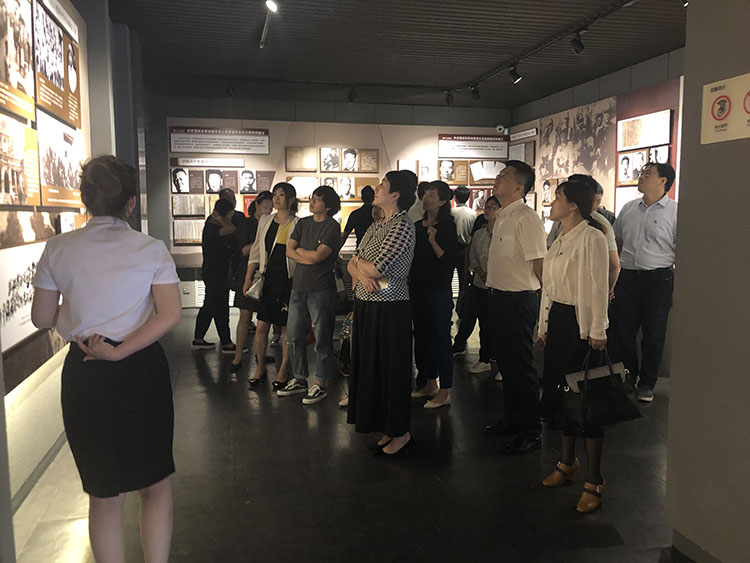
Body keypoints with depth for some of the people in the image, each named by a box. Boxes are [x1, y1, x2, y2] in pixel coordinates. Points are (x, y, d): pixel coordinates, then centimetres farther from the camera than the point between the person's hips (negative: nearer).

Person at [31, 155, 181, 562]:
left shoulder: (58, 248, -3)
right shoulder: (151, 249, -8)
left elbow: (42, 318, 4)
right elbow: (171, 315, -16)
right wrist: (119, 351, -13)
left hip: (84, 376, 2)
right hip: (142, 371, -1)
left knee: (104, 495, 18)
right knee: (156, 484, 18)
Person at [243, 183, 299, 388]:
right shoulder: (265, 221, 10)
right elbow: (256, 251, 15)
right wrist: (248, 278, 9)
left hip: (289, 280, -4)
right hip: (268, 278, 4)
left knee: (287, 327, 5)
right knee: (261, 326, 4)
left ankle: (284, 370, 19)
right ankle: (260, 367, 21)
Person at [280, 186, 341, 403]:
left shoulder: (332, 227, -8)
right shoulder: (303, 223, 13)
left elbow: (317, 256, -16)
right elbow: (289, 250, 4)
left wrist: (299, 250, 1)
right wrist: (309, 258, -10)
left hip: (321, 289, -7)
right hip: (298, 287, 7)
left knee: (322, 340, 2)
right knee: (293, 337, 12)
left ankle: (321, 384, 14)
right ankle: (299, 380, 27)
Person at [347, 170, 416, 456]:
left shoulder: (403, 226, -14)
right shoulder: (376, 225, 14)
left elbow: (377, 267, -22)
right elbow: (352, 264, 10)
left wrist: (358, 262, -2)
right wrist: (362, 274, -13)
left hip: (389, 308, -9)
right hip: (366, 304, 9)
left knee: (391, 368, 2)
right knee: (370, 366, 14)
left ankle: (401, 433, 19)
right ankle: (387, 430, 29)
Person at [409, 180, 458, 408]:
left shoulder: (448, 227, -8)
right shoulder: (418, 226, 12)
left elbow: (449, 260, -15)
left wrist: (433, 241, -23)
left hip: (439, 291, -7)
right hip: (417, 290, 7)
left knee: (440, 338, -3)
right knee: (422, 336, 14)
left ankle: (444, 391, 5)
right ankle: (429, 383, 27)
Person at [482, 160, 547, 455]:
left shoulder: (526, 218, -18)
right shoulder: (502, 217, 11)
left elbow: (539, 264, -18)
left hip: (519, 299, -9)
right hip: (498, 297, 9)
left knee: (520, 364, 0)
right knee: (505, 361, 18)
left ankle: (530, 432, 13)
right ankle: (511, 418, 35)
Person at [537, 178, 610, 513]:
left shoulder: (592, 238, -13)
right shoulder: (559, 240, 14)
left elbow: (598, 285, -16)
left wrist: (597, 331, -18)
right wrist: (545, 326, 17)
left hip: (581, 323, -9)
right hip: (557, 320, 9)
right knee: (559, 391, 15)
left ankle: (593, 482, 10)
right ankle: (567, 464, 31)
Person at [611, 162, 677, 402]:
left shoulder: (675, 212, -3)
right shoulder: (628, 208, 11)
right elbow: (616, 244, 15)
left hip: (658, 279, -4)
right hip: (627, 276, 4)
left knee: (654, 335, 6)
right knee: (623, 331, 8)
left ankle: (647, 384, 21)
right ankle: (628, 378, 26)